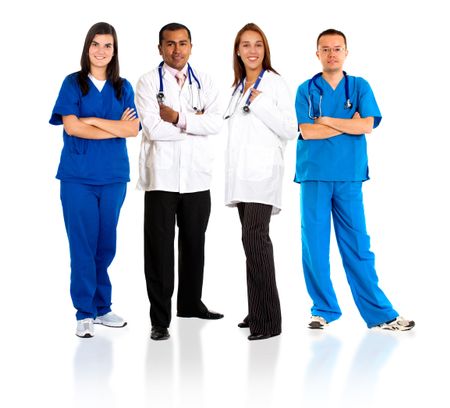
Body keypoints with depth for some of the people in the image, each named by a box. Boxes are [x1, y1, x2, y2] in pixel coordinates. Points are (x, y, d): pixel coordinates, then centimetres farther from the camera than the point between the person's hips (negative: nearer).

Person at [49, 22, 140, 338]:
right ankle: (84, 313, 6)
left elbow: (133, 129, -2)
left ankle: (102, 307, 19)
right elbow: (71, 126, -9)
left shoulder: (123, 87, 10)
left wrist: (92, 120, -9)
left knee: (107, 243, 8)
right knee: (83, 243, -2)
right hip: (78, 176, -3)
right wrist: (115, 128, -8)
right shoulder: (73, 83, 3)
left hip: (113, 176, 3)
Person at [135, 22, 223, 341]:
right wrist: (195, 124, -6)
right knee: (160, 247, 1)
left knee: (194, 243, 15)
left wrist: (179, 118, -12)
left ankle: (191, 303, 32)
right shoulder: (149, 82, 0)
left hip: (197, 175, 4)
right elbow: (152, 127, -13)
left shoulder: (204, 82, 11)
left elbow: (216, 123, -4)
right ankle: (160, 319, 7)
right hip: (161, 176, -4)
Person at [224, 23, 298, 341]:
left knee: (255, 237, -19)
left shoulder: (276, 84, -1)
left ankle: (268, 320, -17)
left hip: (263, 172, -7)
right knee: (253, 240, 9)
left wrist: (259, 105, -11)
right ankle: (257, 312, 15)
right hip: (241, 174, 7)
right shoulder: (238, 87, 19)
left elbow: (291, 130, -8)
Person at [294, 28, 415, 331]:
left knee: (357, 245, 0)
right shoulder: (307, 90, 7)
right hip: (314, 175, 0)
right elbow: (306, 131, -6)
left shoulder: (360, 87, 9)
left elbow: (367, 125, -5)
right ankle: (324, 309, 14)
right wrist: (348, 124, -4)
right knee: (314, 244, 1)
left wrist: (326, 120, -6)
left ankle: (380, 314, 5)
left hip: (349, 176, 0)